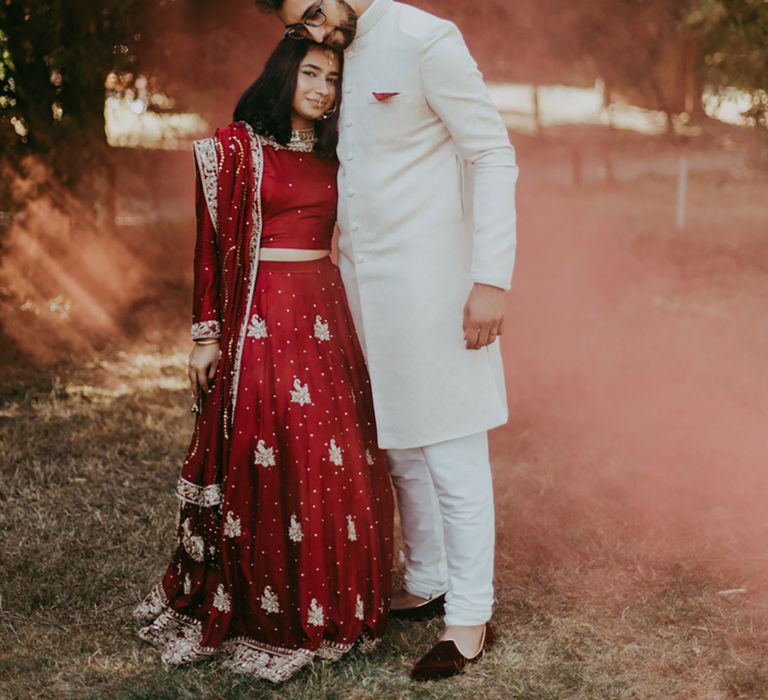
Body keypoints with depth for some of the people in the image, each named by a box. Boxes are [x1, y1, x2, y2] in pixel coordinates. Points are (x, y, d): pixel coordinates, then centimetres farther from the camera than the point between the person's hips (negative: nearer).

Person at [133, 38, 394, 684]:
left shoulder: (329, 156, 13)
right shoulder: (236, 146, -3)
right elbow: (212, 244, -4)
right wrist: (207, 335, -7)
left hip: (326, 311, 6)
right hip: (262, 316, -5)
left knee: (337, 460, 6)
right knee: (270, 462, -3)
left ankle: (332, 602, 21)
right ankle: (267, 614, 12)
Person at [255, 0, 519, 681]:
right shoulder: (337, 56, 11)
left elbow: (494, 156, -13)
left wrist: (491, 279, -19)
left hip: (428, 277, -7)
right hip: (365, 279, 7)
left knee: (452, 453, -3)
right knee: (399, 446, 14)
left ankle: (471, 618, 7)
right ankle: (428, 582, 29)